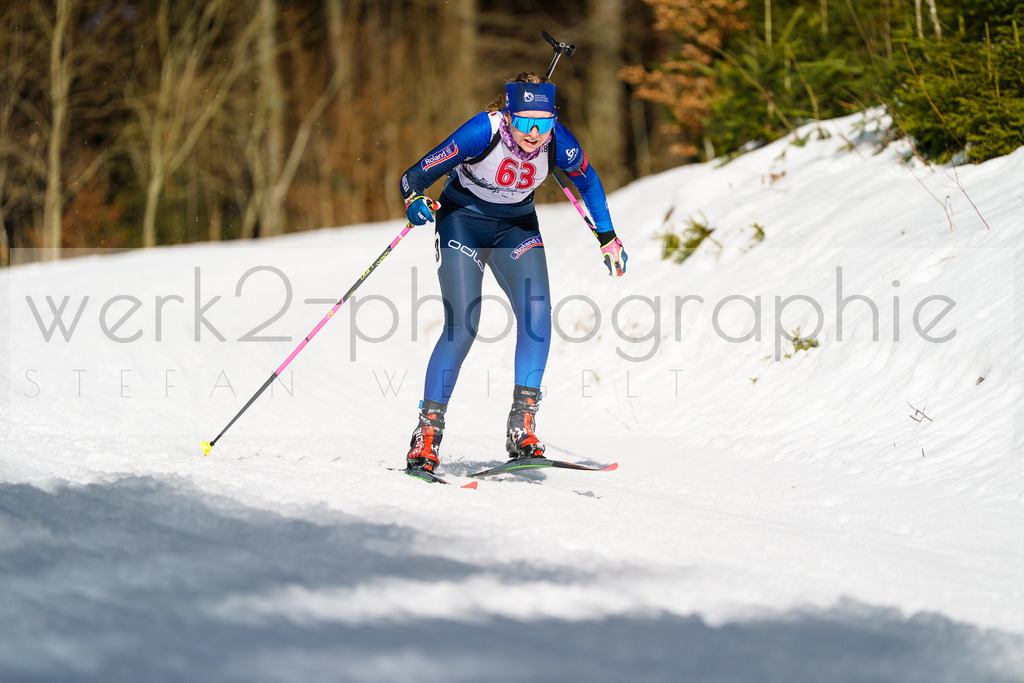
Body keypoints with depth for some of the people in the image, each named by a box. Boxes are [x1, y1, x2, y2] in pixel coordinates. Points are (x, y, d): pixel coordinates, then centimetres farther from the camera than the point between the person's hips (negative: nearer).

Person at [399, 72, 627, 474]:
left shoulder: (559, 144, -21)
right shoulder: (481, 133, -30)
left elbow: (588, 181, 3)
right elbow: (416, 176, -25)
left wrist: (608, 238, 9)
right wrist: (414, 200, -47)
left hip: (517, 226, 3)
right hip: (463, 221, -3)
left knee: (536, 311, -20)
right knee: (462, 327, -15)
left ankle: (522, 424, -17)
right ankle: (427, 431, -4)